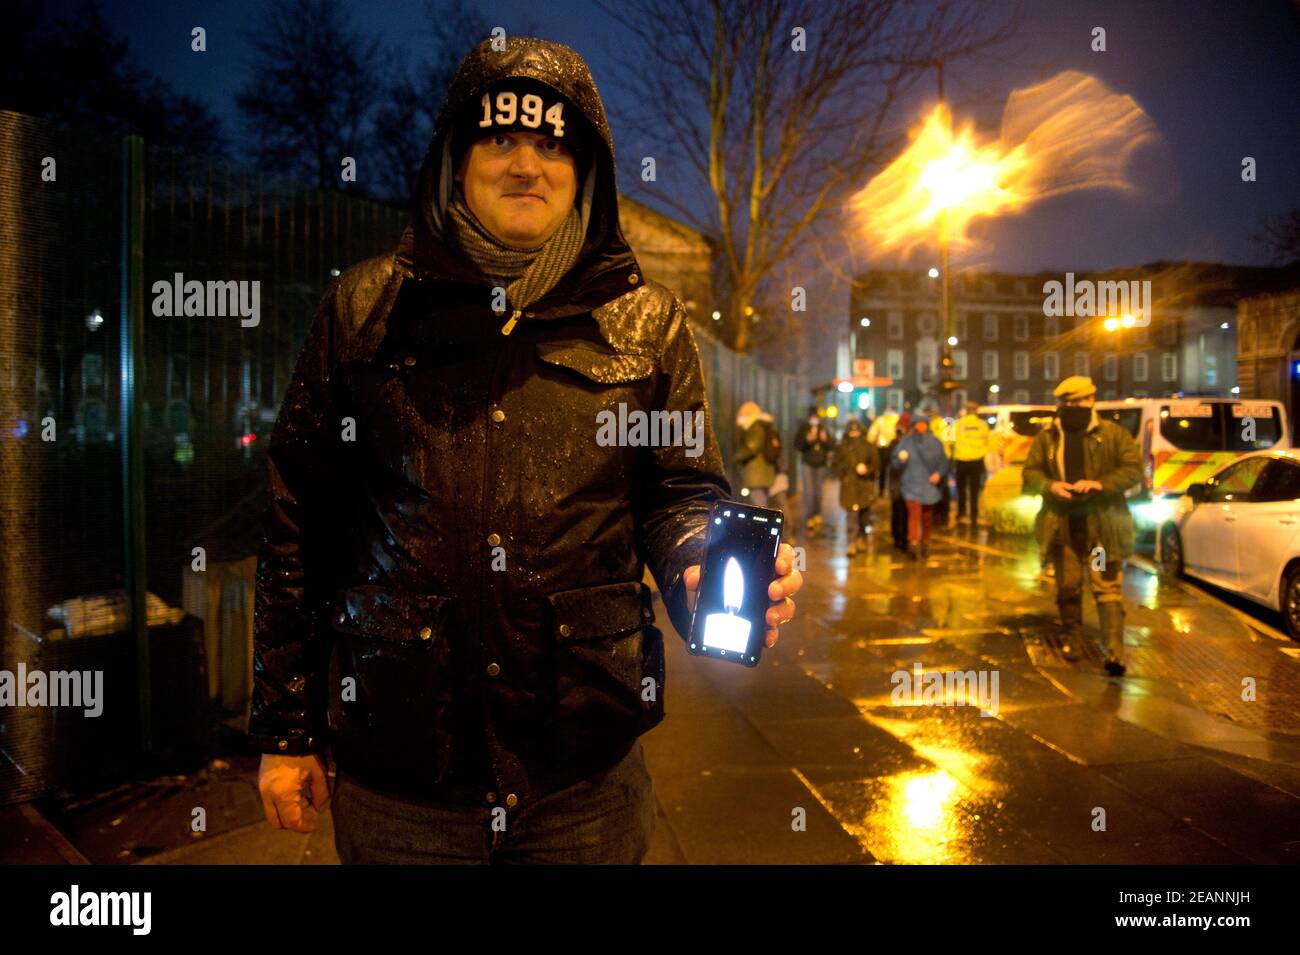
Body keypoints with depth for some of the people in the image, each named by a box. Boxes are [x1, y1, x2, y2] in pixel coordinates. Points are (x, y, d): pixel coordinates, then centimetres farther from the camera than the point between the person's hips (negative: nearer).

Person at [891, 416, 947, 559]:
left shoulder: (935, 443, 4)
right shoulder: (906, 442, -1)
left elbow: (944, 462, 7)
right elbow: (895, 460, 1)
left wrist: (939, 473, -11)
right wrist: (901, 459, -22)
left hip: (929, 486, 3)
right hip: (911, 485, -2)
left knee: (927, 517, 12)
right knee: (914, 514, -17)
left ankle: (925, 544, 27)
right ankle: (913, 544, -21)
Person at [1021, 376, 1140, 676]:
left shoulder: (1113, 434, 0)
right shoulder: (1046, 437, 8)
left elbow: (1134, 468, -3)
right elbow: (1030, 471, 8)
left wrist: (1100, 484, -19)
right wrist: (1049, 485, -13)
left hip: (1102, 524, -3)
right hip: (1062, 524, 3)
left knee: (1107, 587, -7)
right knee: (1068, 586, 12)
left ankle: (1113, 651, -8)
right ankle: (1071, 639, 29)